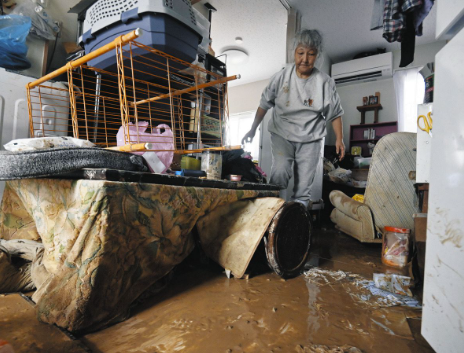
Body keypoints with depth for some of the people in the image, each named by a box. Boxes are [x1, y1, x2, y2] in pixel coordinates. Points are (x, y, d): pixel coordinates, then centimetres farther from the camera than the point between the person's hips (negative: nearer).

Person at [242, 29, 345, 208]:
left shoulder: (325, 82, -3)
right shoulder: (281, 77, -2)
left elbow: (335, 114, 4)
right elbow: (264, 104, 6)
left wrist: (339, 139, -2)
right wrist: (253, 130, 8)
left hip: (310, 139, 1)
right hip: (282, 134, 0)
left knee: (303, 188, 2)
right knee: (280, 171, -21)